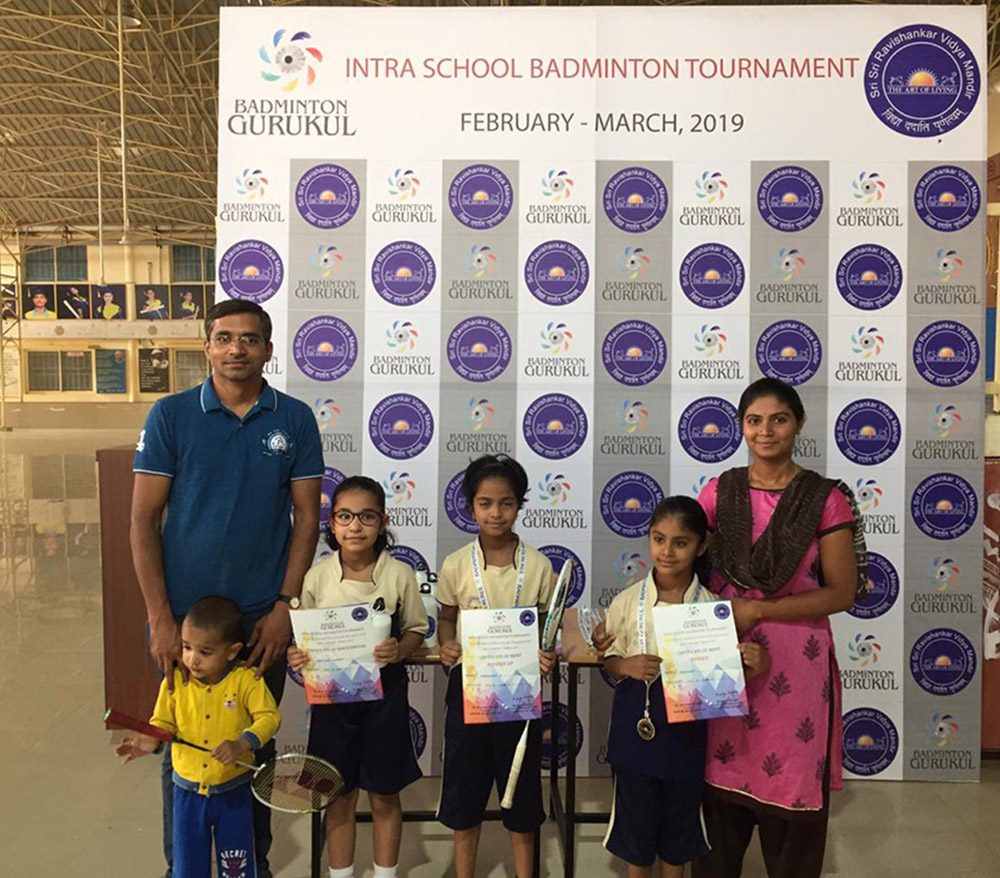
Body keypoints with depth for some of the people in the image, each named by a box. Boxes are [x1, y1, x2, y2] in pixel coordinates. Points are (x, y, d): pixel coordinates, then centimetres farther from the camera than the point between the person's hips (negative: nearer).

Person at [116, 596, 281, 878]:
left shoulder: (247, 680, -15)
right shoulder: (175, 682, -7)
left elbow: (269, 717, -15)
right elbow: (162, 723, 1)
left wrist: (241, 744, -30)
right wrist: (150, 741, -20)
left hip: (233, 793, -2)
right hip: (188, 793, 2)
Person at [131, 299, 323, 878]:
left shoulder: (295, 419, -1)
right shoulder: (171, 415, -4)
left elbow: (306, 517, 1)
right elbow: (144, 518, -4)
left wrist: (285, 607, -6)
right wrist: (161, 618, -9)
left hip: (263, 620, 1)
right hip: (184, 615, -1)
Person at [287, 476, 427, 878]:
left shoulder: (399, 574, -9)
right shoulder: (316, 577, -7)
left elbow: (416, 630, 0)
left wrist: (399, 650, -20)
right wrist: (296, 657, -21)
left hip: (385, 694, 0)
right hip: (332, 694, 1)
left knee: (384, 798, 14)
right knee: (339, 799, 15)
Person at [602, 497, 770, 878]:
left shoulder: (713, 607, -9)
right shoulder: (627, 601, -8)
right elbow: (609, 660, 0)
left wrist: (753, 665, -24)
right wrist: (626, 666, -21)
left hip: (687, 725, 0)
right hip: (635, 723, 0)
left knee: (680, 816, 18)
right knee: (636, 816, 16)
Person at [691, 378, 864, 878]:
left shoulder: (826, 499, -7)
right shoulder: (719, 492, 2)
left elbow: (841, 592, -8)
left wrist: (757, 610, -15)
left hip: (795, 663, -2)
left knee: (790, 791, 11)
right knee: (720, 782, 14)